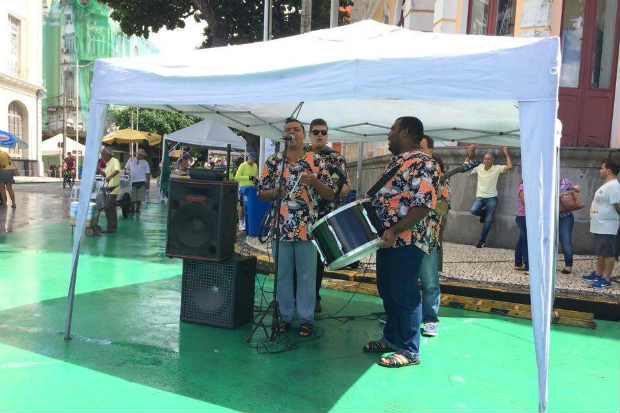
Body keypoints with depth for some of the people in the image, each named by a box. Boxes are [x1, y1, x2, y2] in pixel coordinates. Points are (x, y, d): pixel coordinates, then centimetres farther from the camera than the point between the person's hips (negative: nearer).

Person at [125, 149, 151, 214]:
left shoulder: (145, 162, 9)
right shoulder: (131, 160, 10)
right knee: (132, 197, 0)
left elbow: (148, 173, 8)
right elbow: (126, 168, 15)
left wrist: (148, 183, 3)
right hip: (132, 181, 0)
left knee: (139, 197, 1)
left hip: (141, 181, 0)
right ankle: (132, 208, 15)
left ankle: (137, 209, 14)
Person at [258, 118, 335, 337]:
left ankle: (306, 319, 21)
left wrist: (314, 182, -18)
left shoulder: (316, 161, 1)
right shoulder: (273, 161, 5)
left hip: (307, 228, -1)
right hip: (281, 228, 2)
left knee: (307, 276, 7)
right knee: (282, 274, 11)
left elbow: (330, 195, 0)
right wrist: (275, 193, -15)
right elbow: (261, 193, 6)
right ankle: (285, 316, 26)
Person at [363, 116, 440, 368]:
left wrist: (395, 230, -28)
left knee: (404, 294, -2)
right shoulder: (396, 162, 17)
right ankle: (391, 339, 32)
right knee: (387, 291, 17)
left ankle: (409, 351, 11)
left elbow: (424, 206, -22)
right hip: (388, 239, 10)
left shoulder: (422, 164, -14)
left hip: (408, 239, -10)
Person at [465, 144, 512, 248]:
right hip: (480, 197, 1)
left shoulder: (497, 168, -3)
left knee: (488, 221, -1)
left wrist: (506, 153, -10)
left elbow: (509, 166, -14)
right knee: (473, 211, -27)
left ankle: (482, 241, 12)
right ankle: (484, 213, 9)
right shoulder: (479, 167, 2)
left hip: (492, 198, -1)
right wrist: (469, 154, 1)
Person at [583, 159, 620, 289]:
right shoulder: (606, 185, 16)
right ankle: (598, 273, 28)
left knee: (608, 253, -4)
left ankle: (606, 279, -1)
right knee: (600, 252, 18)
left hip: (607, 228, -10)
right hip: (599, 227, 10)